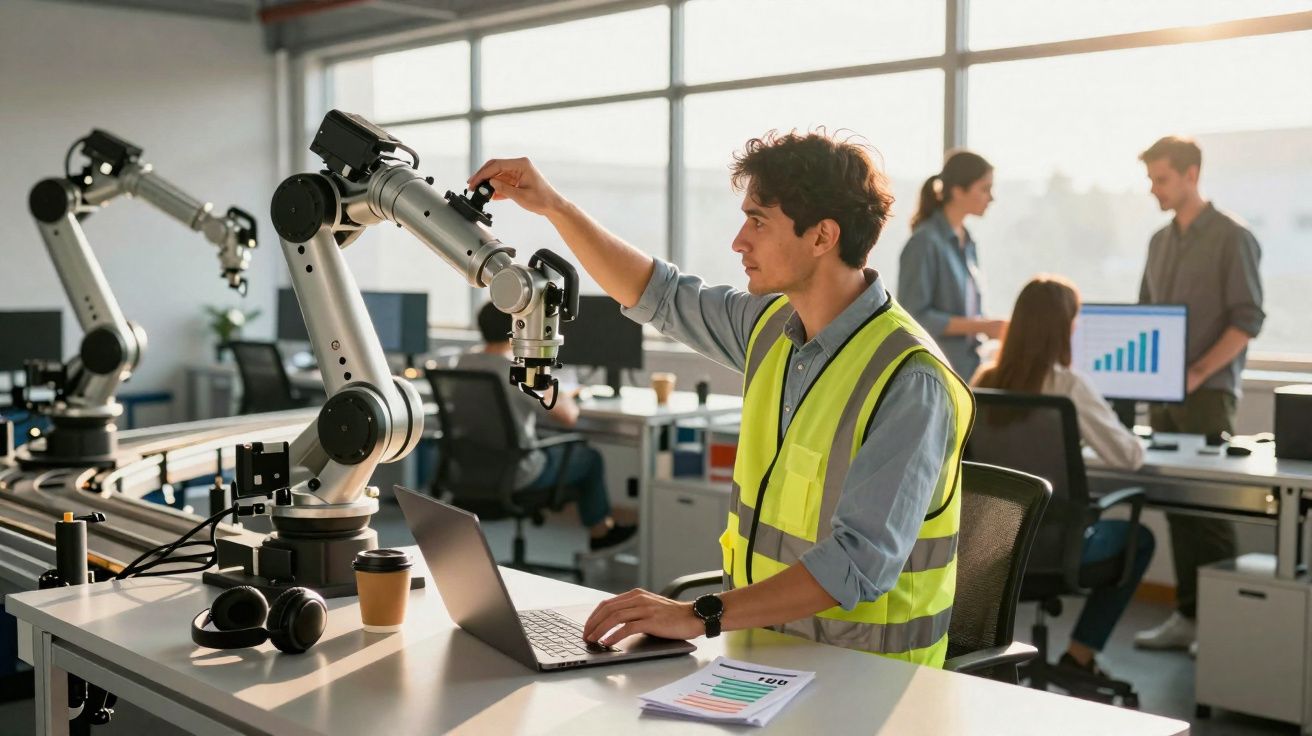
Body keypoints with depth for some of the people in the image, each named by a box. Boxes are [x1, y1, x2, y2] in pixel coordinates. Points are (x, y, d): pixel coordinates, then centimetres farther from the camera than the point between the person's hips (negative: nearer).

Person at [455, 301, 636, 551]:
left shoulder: (462, 363, -3)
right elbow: (568, 416, -20)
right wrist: (566, 399, 3)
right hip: (514, 475, -7)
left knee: (551, 444, 33)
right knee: (589, 457, 17)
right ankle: (600, 530, 37)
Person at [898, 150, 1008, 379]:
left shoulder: (967, 241, 10)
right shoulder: (926, 241, -12)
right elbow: (914, 315, -16)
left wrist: (991, 326, 0)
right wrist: (981, 326, -16)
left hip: (967, 367, 7)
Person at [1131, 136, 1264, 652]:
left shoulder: (1231, 237, -6)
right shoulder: (1160, 241, 13)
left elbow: (1248, 320, -12)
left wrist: (1197, 374, -19)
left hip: (1208, 392, -6)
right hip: (1163, 392, 6)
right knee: (1176, 503, 6)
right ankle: (1188, 615, 13)